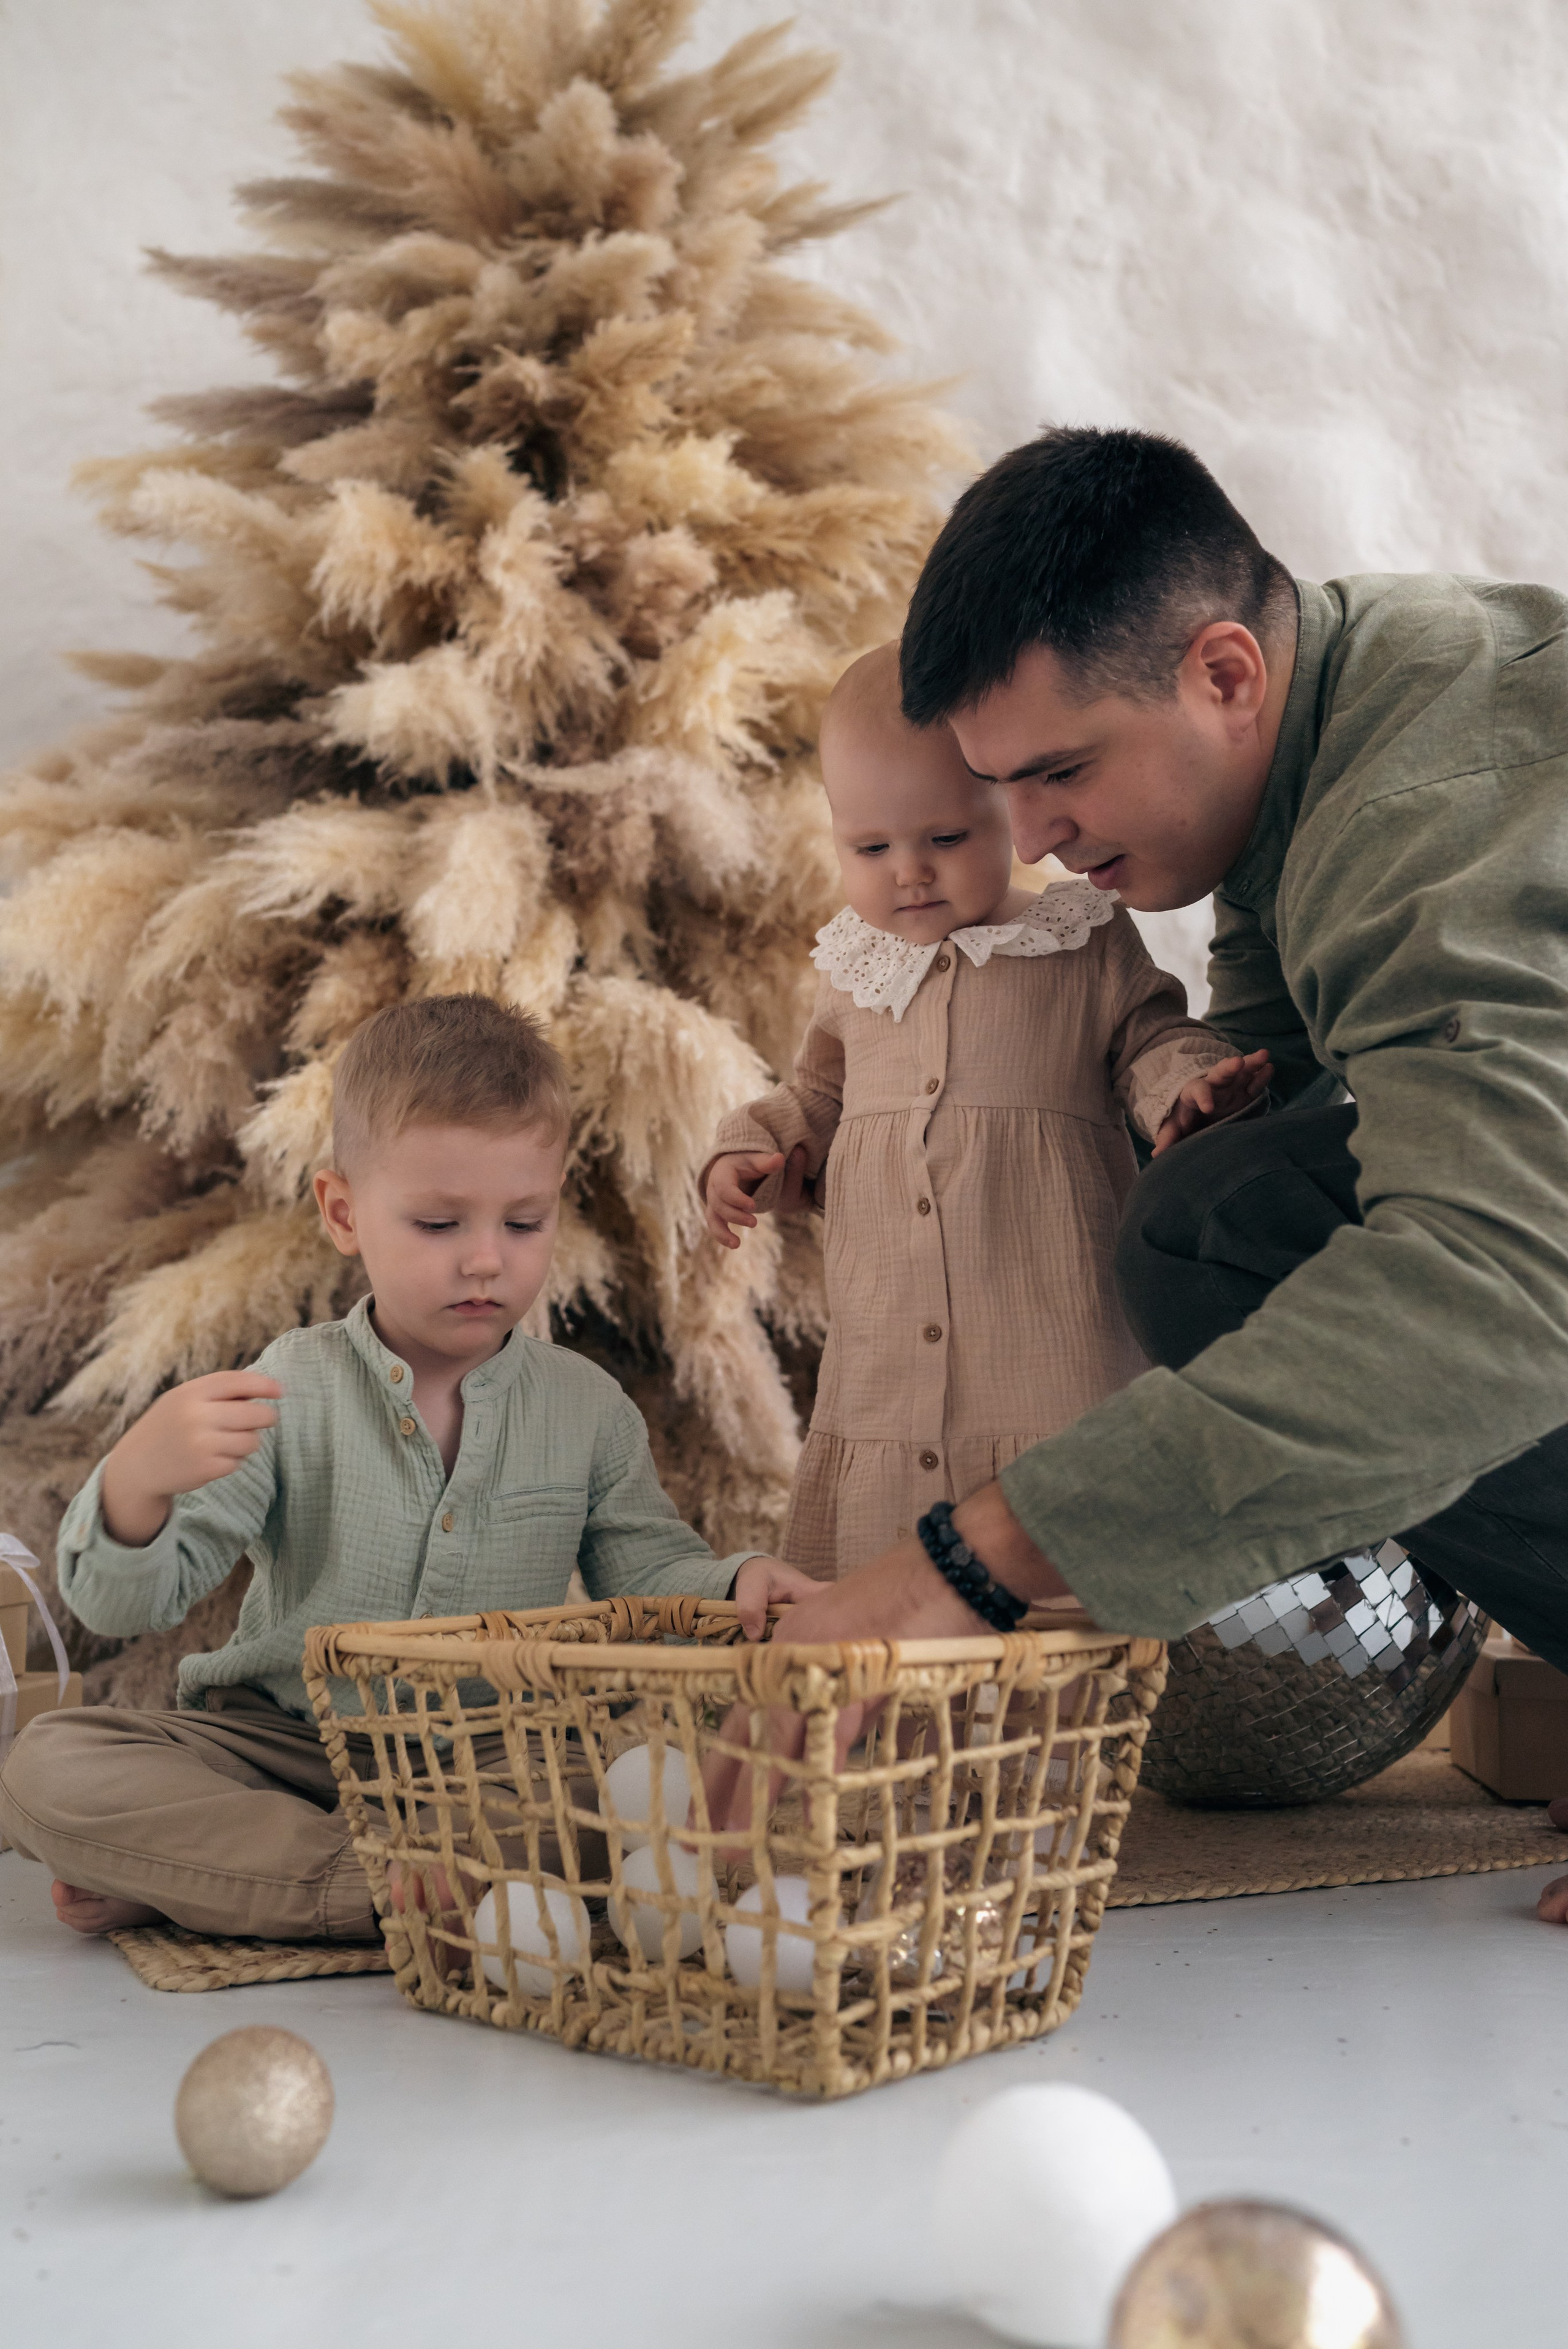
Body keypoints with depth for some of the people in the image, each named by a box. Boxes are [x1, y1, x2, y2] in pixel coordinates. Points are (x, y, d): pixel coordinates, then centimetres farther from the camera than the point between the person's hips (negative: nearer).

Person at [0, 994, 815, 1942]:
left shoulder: (589, 1408, 1)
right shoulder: (292, 1393, -6)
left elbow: (648, 1572, 10)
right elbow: (125, 1602, -9)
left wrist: (735, 1582, -13)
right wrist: (138, 1480, -32)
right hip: (291, 1746, -1)